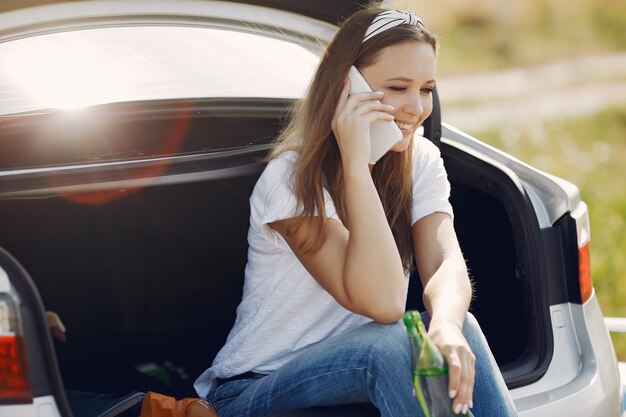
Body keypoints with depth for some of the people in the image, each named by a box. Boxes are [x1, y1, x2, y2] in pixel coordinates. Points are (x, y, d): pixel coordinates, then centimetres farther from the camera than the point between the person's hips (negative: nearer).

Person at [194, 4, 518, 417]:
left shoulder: (421, 161, 1)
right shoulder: (294, 178, -19)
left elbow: (446, 264, -17)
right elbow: (381, 301, -29)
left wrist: (446, 326, -41)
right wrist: (355, 163, -32)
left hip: (367, 367, 5)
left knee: (458, 330, -25)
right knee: (392, 344, -34)